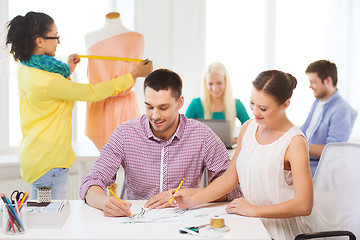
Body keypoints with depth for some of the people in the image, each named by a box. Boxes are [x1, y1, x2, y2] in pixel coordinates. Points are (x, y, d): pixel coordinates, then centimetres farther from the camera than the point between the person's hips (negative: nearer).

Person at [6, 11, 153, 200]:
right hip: (49, 162, -10)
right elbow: (93, 93, -18)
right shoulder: (46, 82, -24)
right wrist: (134, 75, -11)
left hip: (33, 156, 10)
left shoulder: (25, 71, 5)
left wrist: (67, 72, 26)